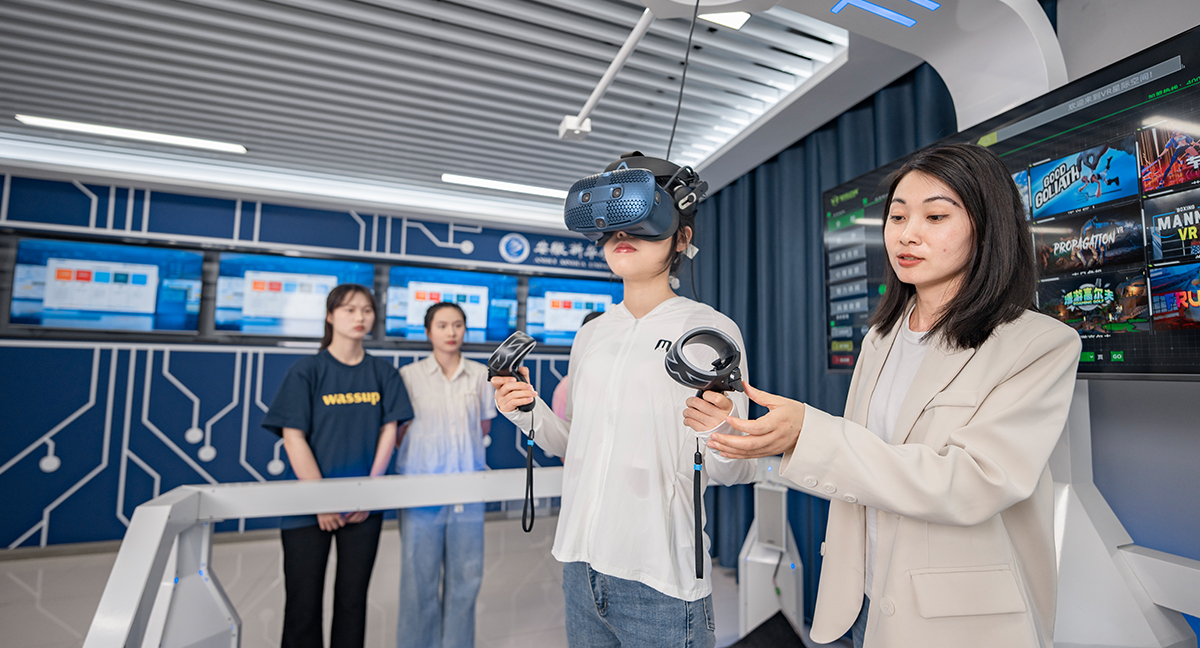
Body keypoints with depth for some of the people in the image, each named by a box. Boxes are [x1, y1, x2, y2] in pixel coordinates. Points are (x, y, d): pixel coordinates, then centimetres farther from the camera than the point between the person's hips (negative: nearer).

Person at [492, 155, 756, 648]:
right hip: (580, 565, 5)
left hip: (660, 578, -5)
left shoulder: (712, 330, -10)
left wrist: (719, 439, -30)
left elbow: (732, 472, -9)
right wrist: (530, 413, -4)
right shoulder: (590, 334, 5)